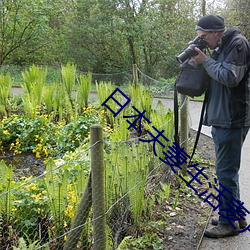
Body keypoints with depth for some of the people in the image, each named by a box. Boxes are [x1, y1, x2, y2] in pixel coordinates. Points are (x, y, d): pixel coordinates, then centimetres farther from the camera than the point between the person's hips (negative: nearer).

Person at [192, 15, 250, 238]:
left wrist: (206, 61, -11)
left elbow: (230, 77, -21)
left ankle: (229, 222, 9)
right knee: (227, 170, 16)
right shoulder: (221, 48, 16)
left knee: (226, 171, -3)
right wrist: (203, 60, 4)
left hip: (232, 120, -10)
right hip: (221, 119, 10)